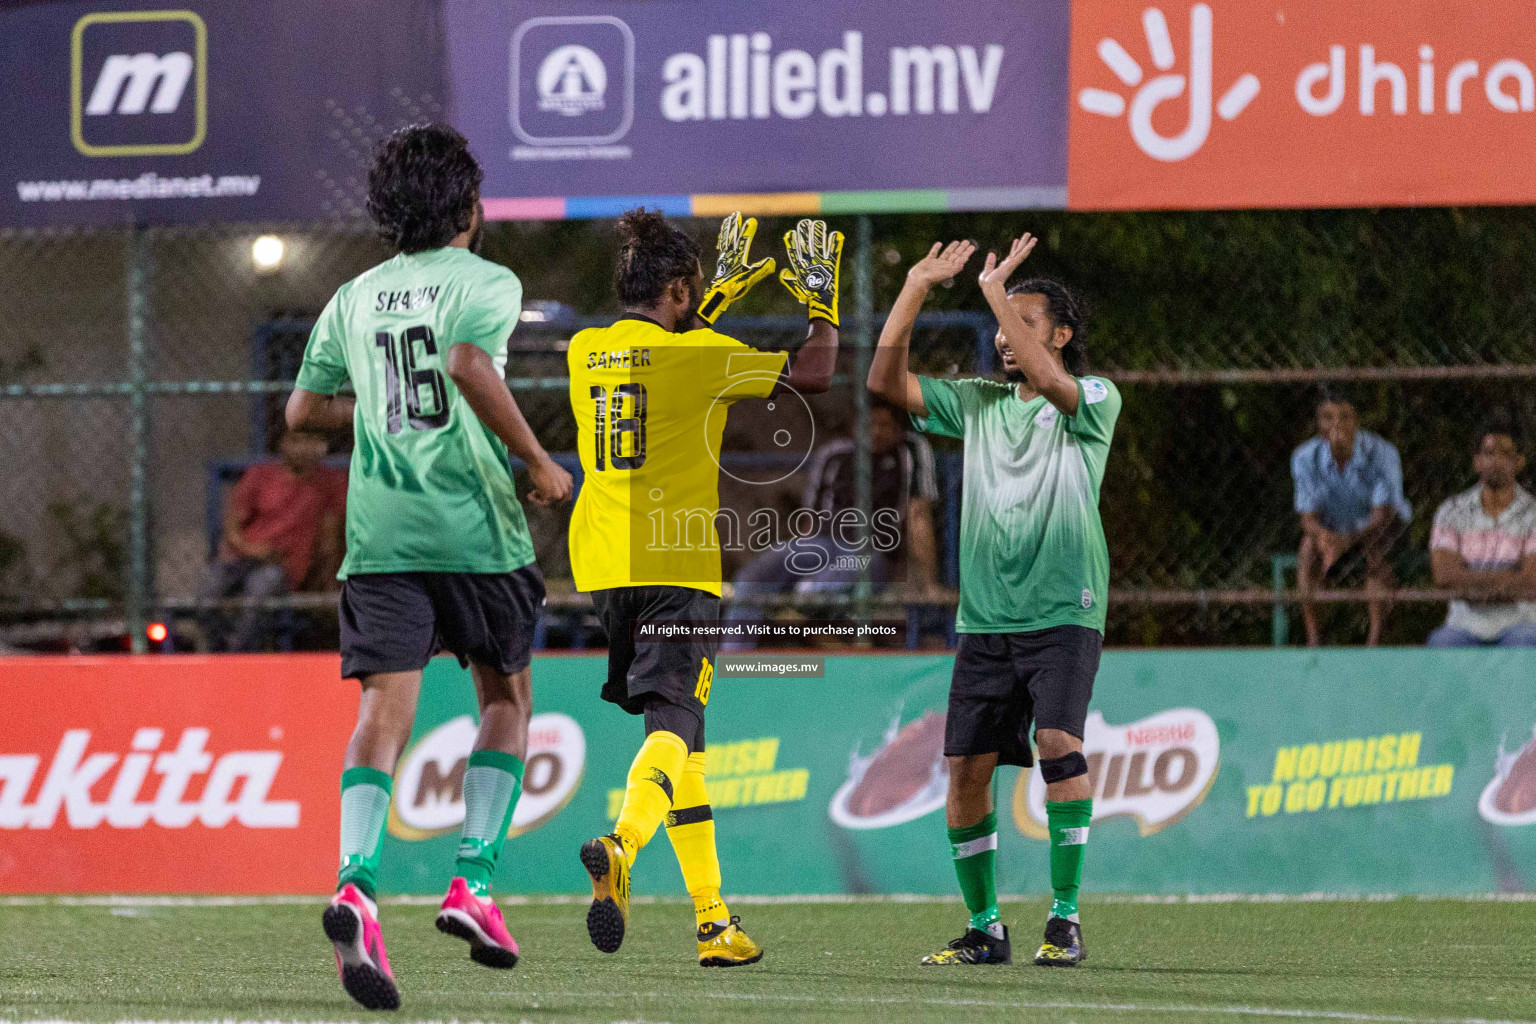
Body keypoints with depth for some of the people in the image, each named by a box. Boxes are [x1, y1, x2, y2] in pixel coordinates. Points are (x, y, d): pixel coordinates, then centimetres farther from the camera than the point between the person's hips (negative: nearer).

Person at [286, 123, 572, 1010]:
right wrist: (537, 461, -13)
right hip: (475, 529, -3)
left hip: (379, 533, 3)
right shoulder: (488, 283, -1)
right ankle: (474, 880, 5)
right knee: (507, 698, 16)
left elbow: (304, 411, 20)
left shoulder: (355, 298, 15)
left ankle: (358, 883, -28)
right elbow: (471, 365, -20)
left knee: (385, 708, -6)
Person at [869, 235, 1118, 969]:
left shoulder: (1094, 401, 0)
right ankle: (983, 928, 13)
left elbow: (1049, 380, -23)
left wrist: (997, 291, -20)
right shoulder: (978, 403, 14)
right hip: (983, 619, 5)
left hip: (1062, 613, -5)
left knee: (1058, 741, -23)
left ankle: (1065, 919, -16)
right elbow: (886, 381, 5)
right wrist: (916, 288, -1)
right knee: (965, 769, 0)